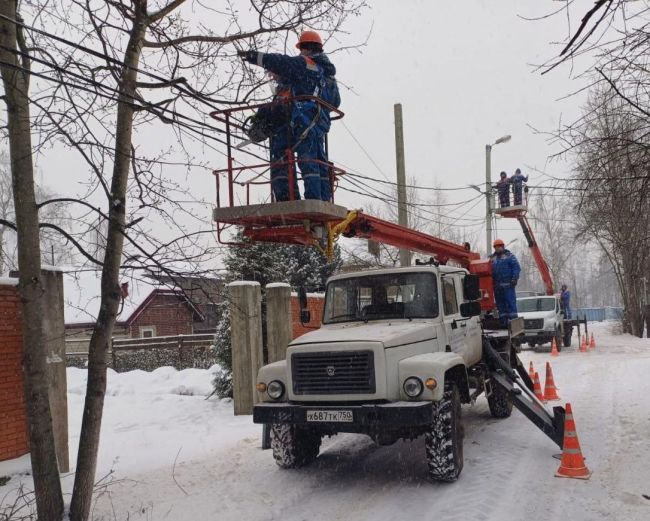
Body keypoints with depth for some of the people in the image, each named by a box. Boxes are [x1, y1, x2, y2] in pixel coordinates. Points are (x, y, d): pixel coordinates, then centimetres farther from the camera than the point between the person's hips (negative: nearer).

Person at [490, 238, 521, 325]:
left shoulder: (509, 256, 3)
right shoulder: (492, 258, 19)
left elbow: (516, 268, -5)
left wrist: (514, 278, -15)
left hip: (507, 285, -6)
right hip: (497, 285, 6)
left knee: (511, 302, -8)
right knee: (500, 303, 7)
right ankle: (503, 321, 12)